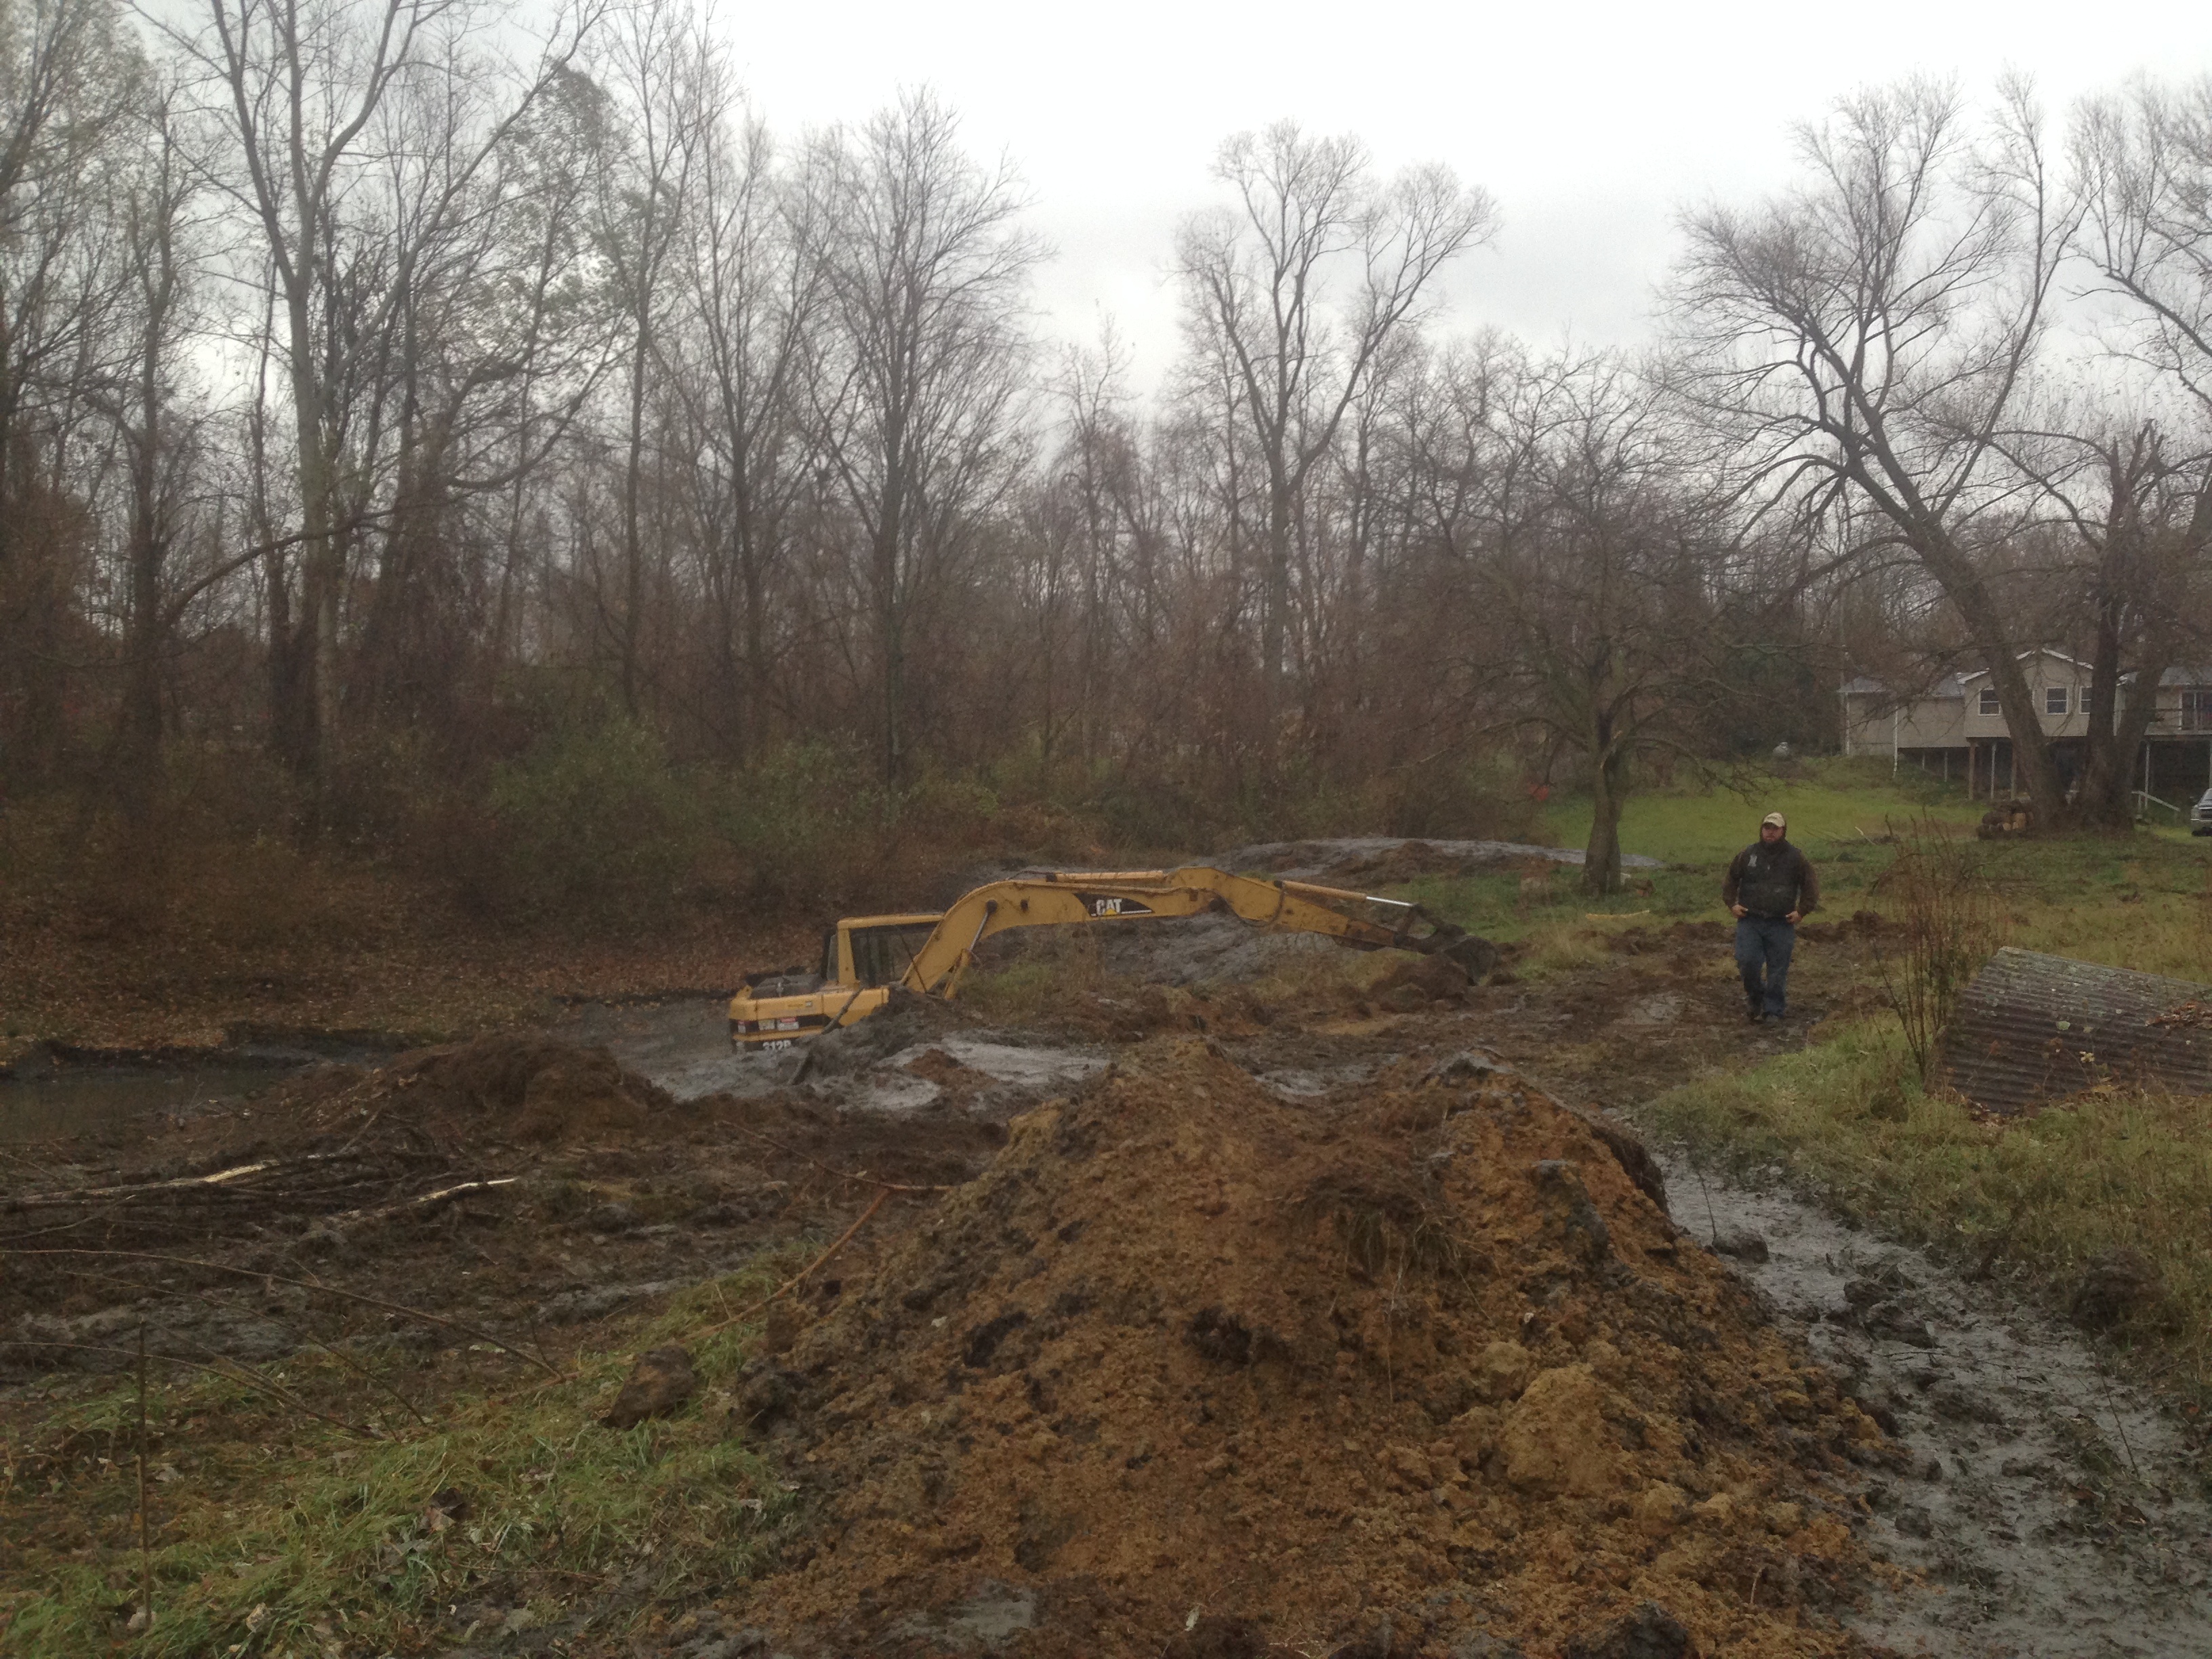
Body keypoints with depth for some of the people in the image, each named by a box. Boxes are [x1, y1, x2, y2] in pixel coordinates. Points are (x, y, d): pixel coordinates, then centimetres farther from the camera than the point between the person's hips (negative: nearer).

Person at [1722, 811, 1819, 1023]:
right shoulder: (1747, 855, 5)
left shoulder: (1796, 859, 2)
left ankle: (1773, 1011, 15)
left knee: (1778, 970, 3)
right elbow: (1730, 881, 15)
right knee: (1747, 961, -10)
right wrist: (1731, 903, 2)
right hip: (1749, 921, 1)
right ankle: (1754, 996, 17)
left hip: (1781, 924, 0)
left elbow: (1811, 888, 9)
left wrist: (1802, 911, -1)